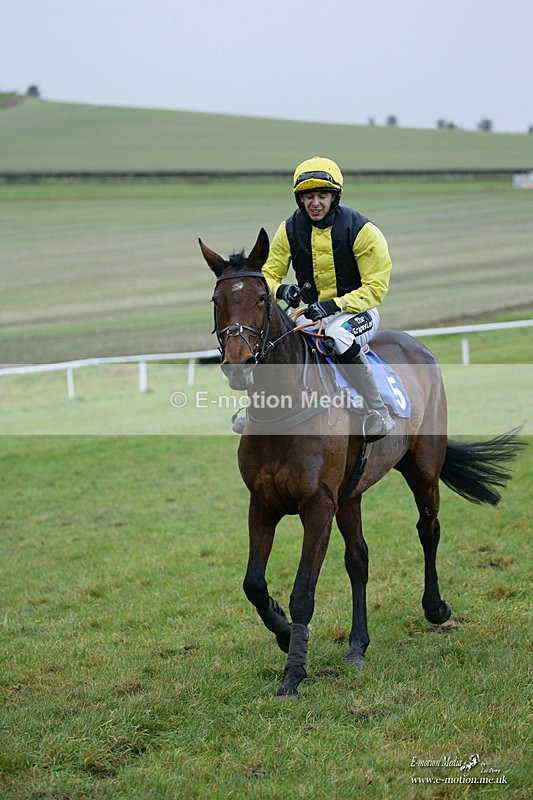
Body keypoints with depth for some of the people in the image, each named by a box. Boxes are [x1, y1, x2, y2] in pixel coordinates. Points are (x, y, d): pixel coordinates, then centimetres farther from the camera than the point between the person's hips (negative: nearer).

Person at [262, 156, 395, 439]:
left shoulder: (361, 230, -14)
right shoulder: (290, 230, -2)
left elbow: (375, 288, -14)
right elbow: (268, 275, 4)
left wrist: (334, 305, -26)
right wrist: (281, 290, -21)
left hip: (358, 310, -5)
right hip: (313, 312, 5)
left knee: (340, 337, -38)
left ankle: (379, 413, -27)